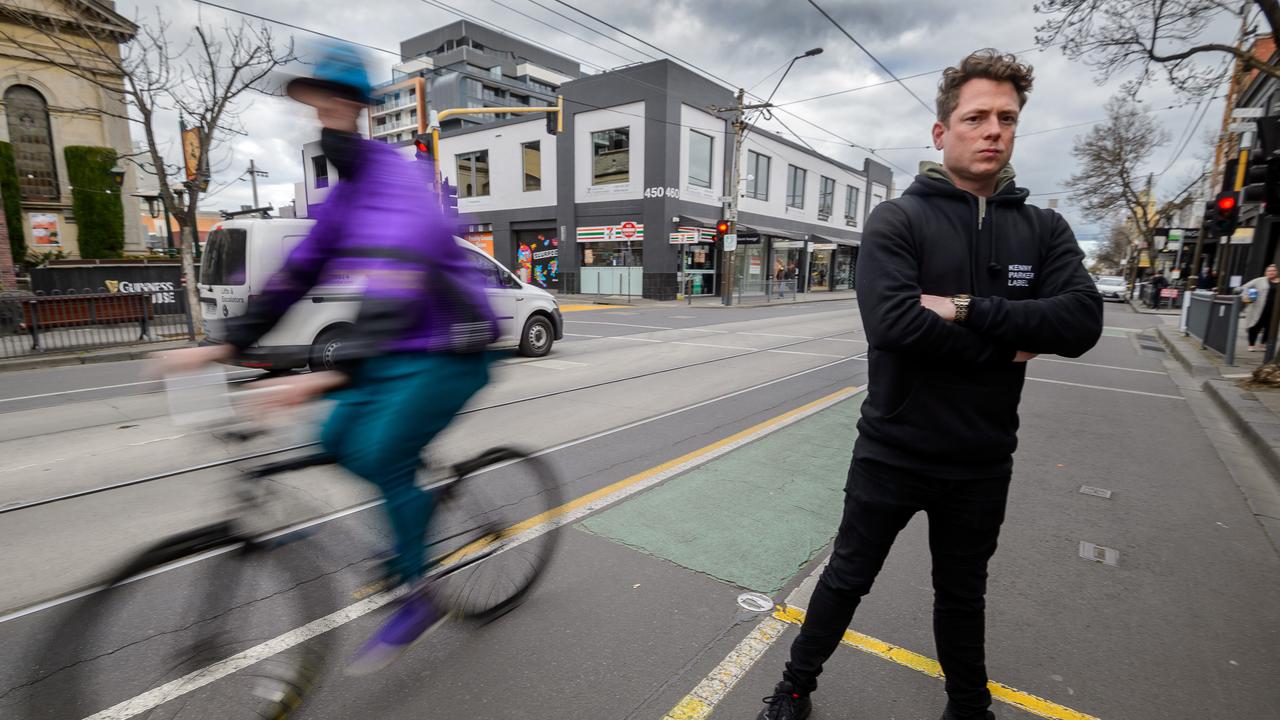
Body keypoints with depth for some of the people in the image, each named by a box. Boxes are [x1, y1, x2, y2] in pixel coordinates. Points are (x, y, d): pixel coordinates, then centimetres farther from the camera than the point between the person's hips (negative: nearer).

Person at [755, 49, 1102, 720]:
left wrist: (967, 309, -22)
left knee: (963, 595, 24)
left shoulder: (1044, 229, 2)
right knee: (846, 579, 14)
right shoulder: (897, 220, -10)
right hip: (892, 451, -3)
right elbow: (892, 321, -26)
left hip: (982, 462, 4)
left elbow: (1081, 322, -12)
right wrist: (1009, 344, -16)